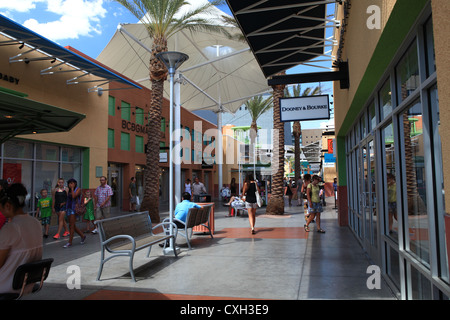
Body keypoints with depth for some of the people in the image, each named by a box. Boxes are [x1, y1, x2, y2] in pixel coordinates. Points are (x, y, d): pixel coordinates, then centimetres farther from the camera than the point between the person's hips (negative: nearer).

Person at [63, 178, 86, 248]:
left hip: (74, 208, -7)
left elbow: (74, 196, -21)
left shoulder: (78, 189, -4)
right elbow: (68, 200, 18)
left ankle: (70, 242, -5)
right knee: (73, 226, 9)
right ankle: (82, 236, 24)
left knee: (71, 225, -9)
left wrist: (72, 188, -11)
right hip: (69, 208, 7)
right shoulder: (69, 190, 16)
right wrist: (66, 209, 13)